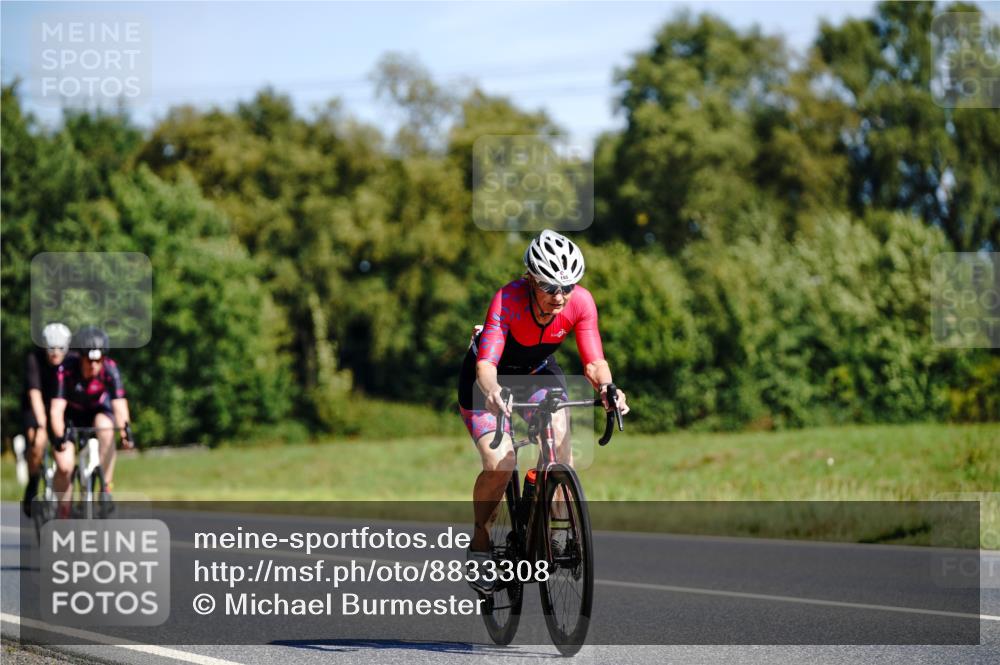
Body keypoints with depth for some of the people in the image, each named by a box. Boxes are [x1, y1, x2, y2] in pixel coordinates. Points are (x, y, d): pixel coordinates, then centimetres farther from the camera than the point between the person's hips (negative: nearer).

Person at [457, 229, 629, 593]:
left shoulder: (581, 302, -24)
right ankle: (480, 543, 0)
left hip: (539, 373, 3)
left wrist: (606, 387, -48)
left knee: (561, 450, -22)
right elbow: (487, 362, -43)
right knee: (499, 463, -23)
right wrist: (491, 392, -64)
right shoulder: (508, 300, -35)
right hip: (491, 380, -3)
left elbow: (594, 361, -25)